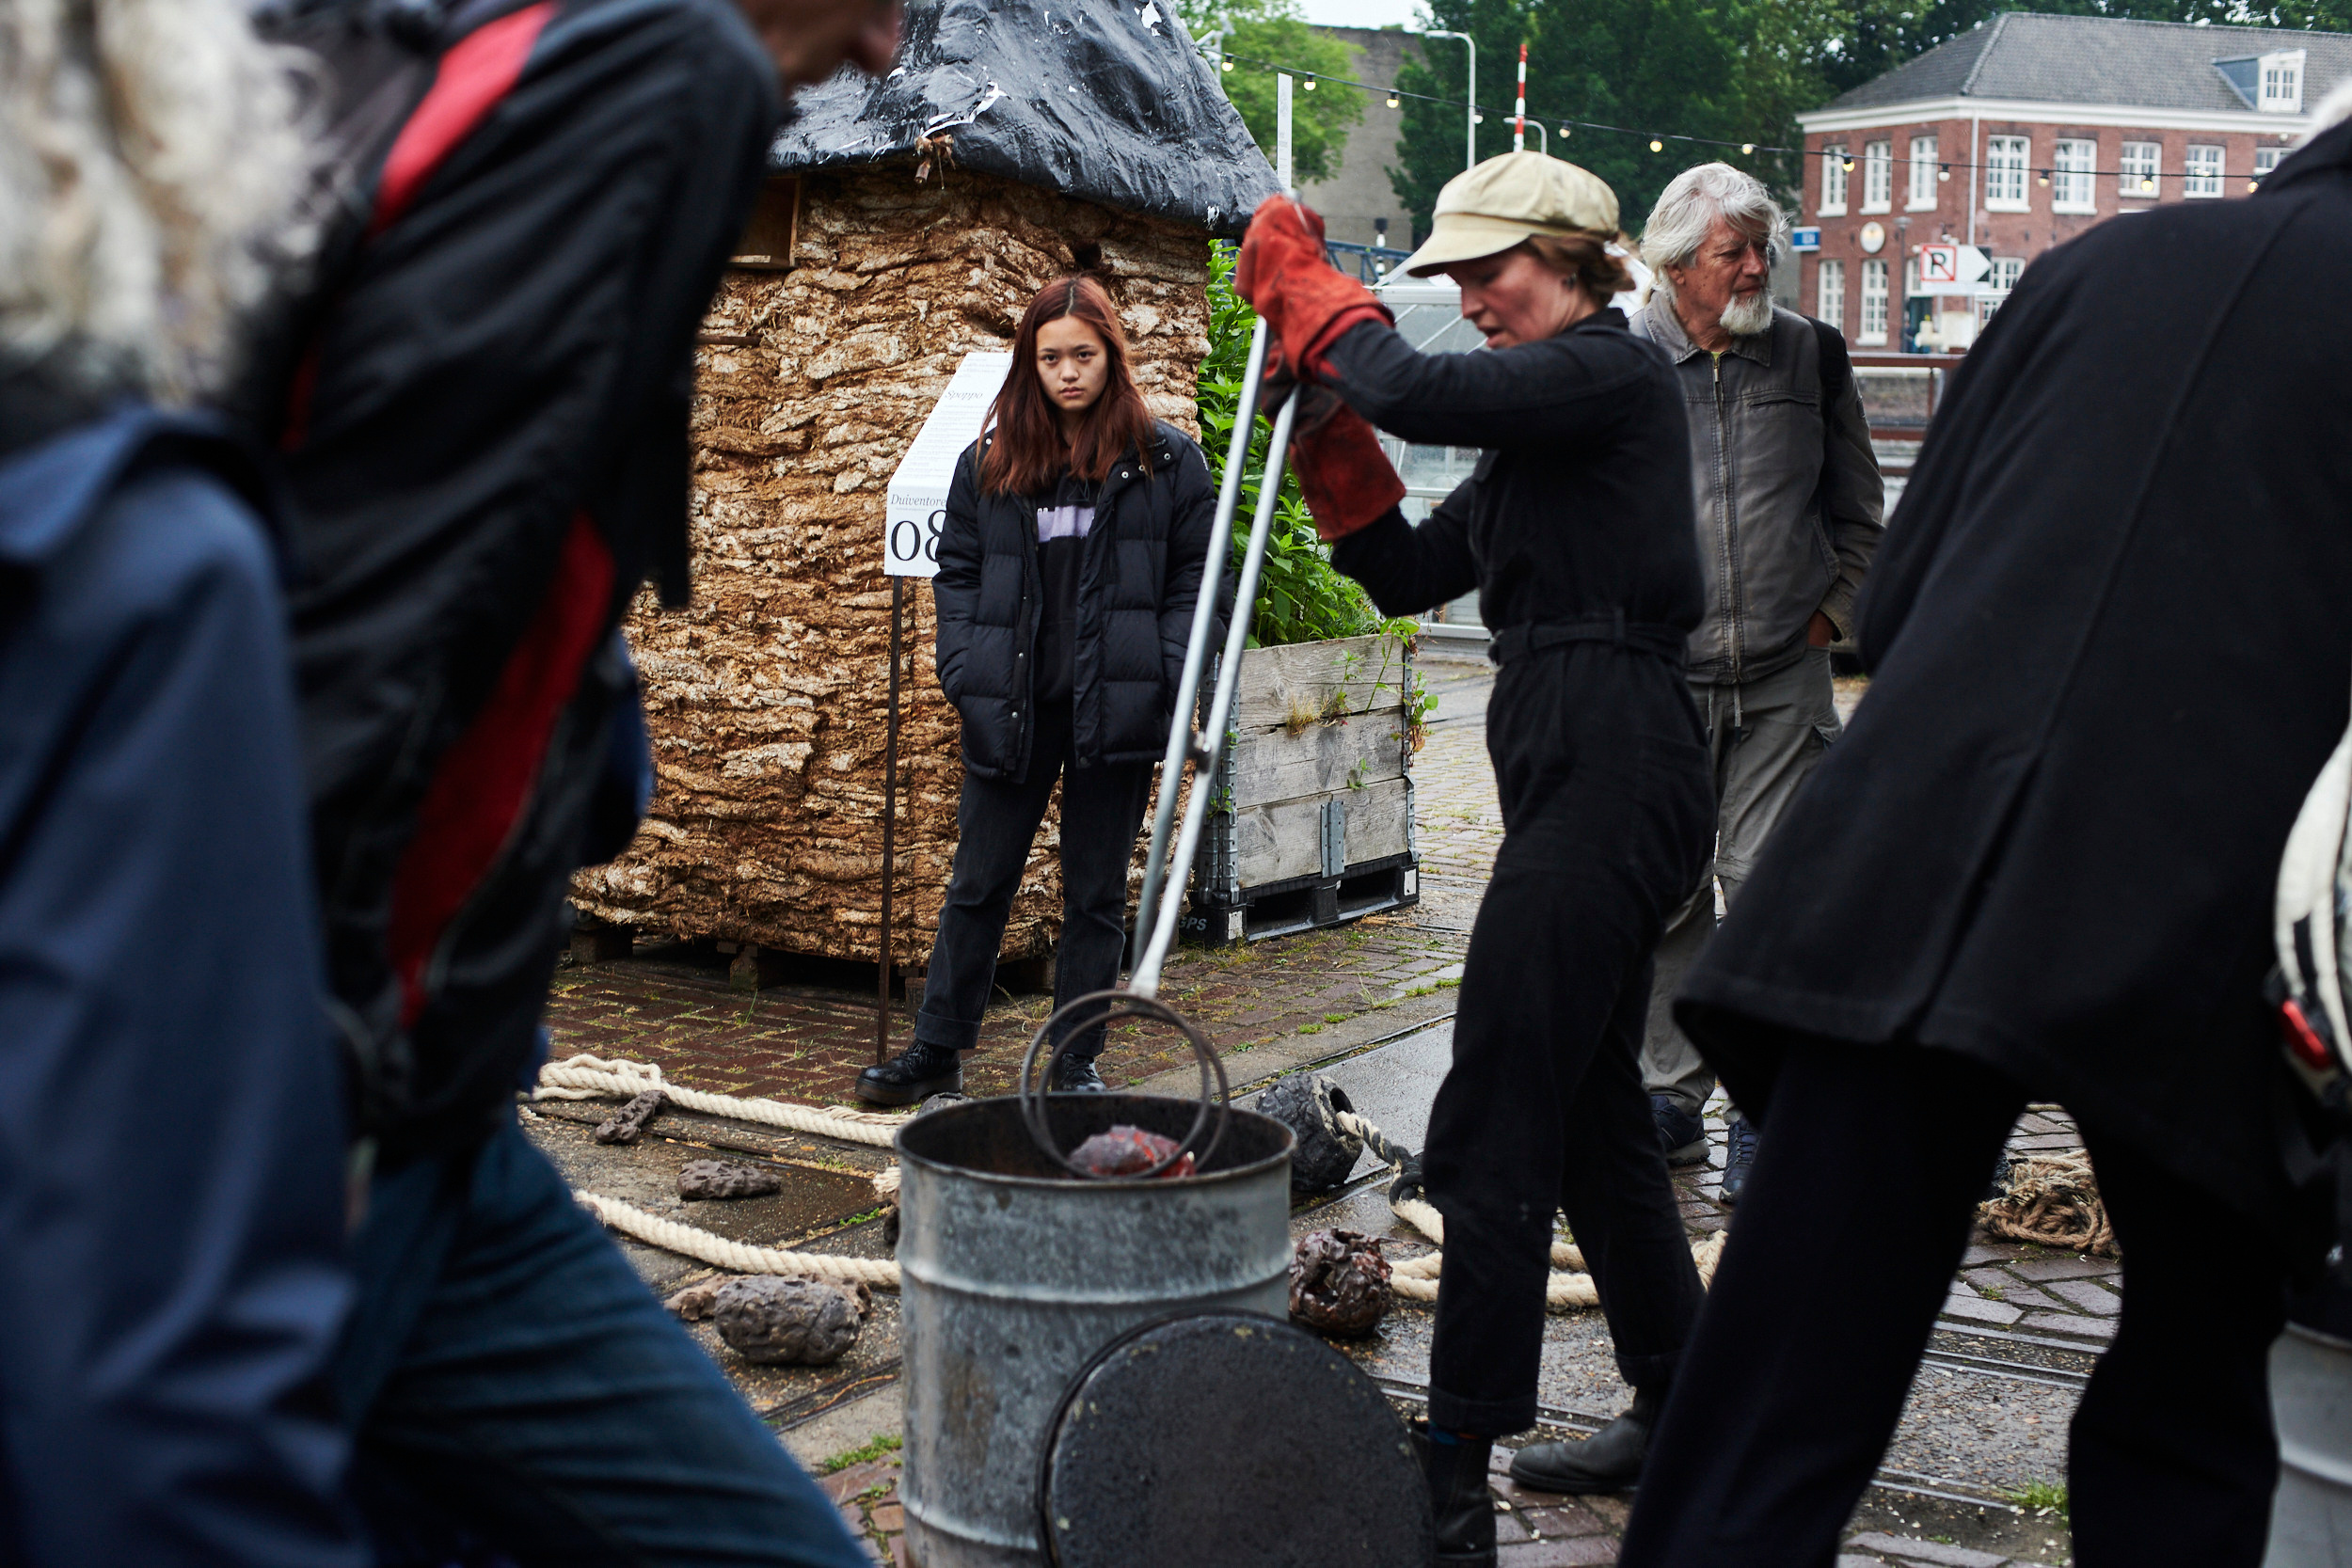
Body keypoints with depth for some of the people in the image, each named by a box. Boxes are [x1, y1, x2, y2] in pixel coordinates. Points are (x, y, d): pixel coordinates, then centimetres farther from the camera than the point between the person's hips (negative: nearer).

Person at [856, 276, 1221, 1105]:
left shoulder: (1167, 461, 1)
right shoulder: (991, 463, 7)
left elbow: (1194, 576, 2)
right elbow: (957, 571, 11)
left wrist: (1168, 677, -10)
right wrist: (964, 668, -1)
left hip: (1115, 711, -2)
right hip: (1011, 709, 2)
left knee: (1096, 895, 8)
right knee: (978, 885, 9)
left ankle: (1076, 1062, 18)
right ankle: (936, 1051, 20)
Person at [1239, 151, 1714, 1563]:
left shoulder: (1618, 370, -9)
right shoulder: (1544, 417, 20)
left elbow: (1419, 391, -24)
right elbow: (1408, 571, 19)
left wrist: (1306, 286, -9)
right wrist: (1327, 423, 9)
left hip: (1607, 776, -11)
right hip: (1584, 774, 11)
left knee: (1493, 1131, -10)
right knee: (1593, 1108, 18)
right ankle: (1682, 1414, 31)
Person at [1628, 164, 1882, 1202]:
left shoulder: (1811, 356, 6)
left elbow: (1858, 514, 16)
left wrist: (1828, 615, 8)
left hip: (1783, 681, 1)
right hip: (1659, 678, -1)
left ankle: (1762, 1113, 5)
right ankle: (1671, 1095, 19)